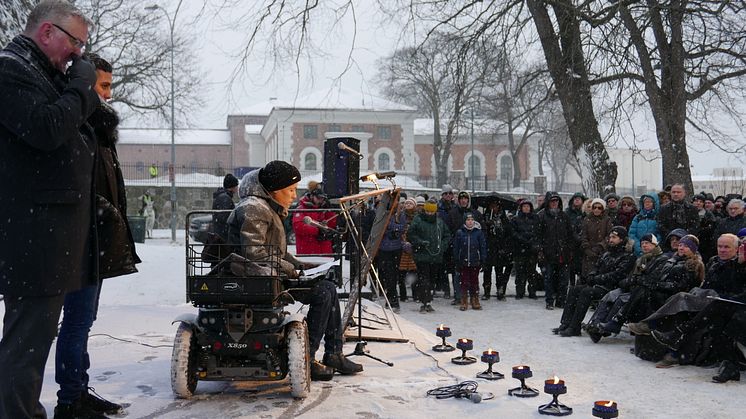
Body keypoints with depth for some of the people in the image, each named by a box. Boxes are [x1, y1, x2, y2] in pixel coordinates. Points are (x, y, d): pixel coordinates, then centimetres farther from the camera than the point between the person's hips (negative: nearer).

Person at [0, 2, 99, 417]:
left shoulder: (44, 73, 22)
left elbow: (70, 128, 23)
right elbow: (47, 130, -22)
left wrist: (86, 92, 8)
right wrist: (82, 85, -10)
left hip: (53, 223, 11)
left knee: (35, 331, 17)